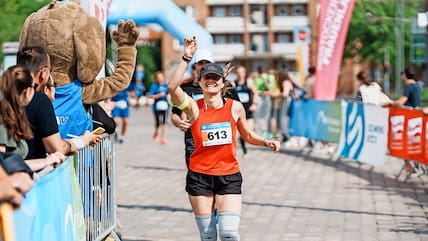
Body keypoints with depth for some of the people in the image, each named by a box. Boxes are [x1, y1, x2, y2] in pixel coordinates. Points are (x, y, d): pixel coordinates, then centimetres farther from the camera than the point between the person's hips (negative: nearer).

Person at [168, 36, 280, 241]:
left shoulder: (235, 107, 1)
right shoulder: (193, 108, -5)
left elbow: (247, 135, 17)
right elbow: (173, 86, -23)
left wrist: (266, 142, -2)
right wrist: (187, 57, -25)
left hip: (229, 176, 0)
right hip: (199, 176, 0)